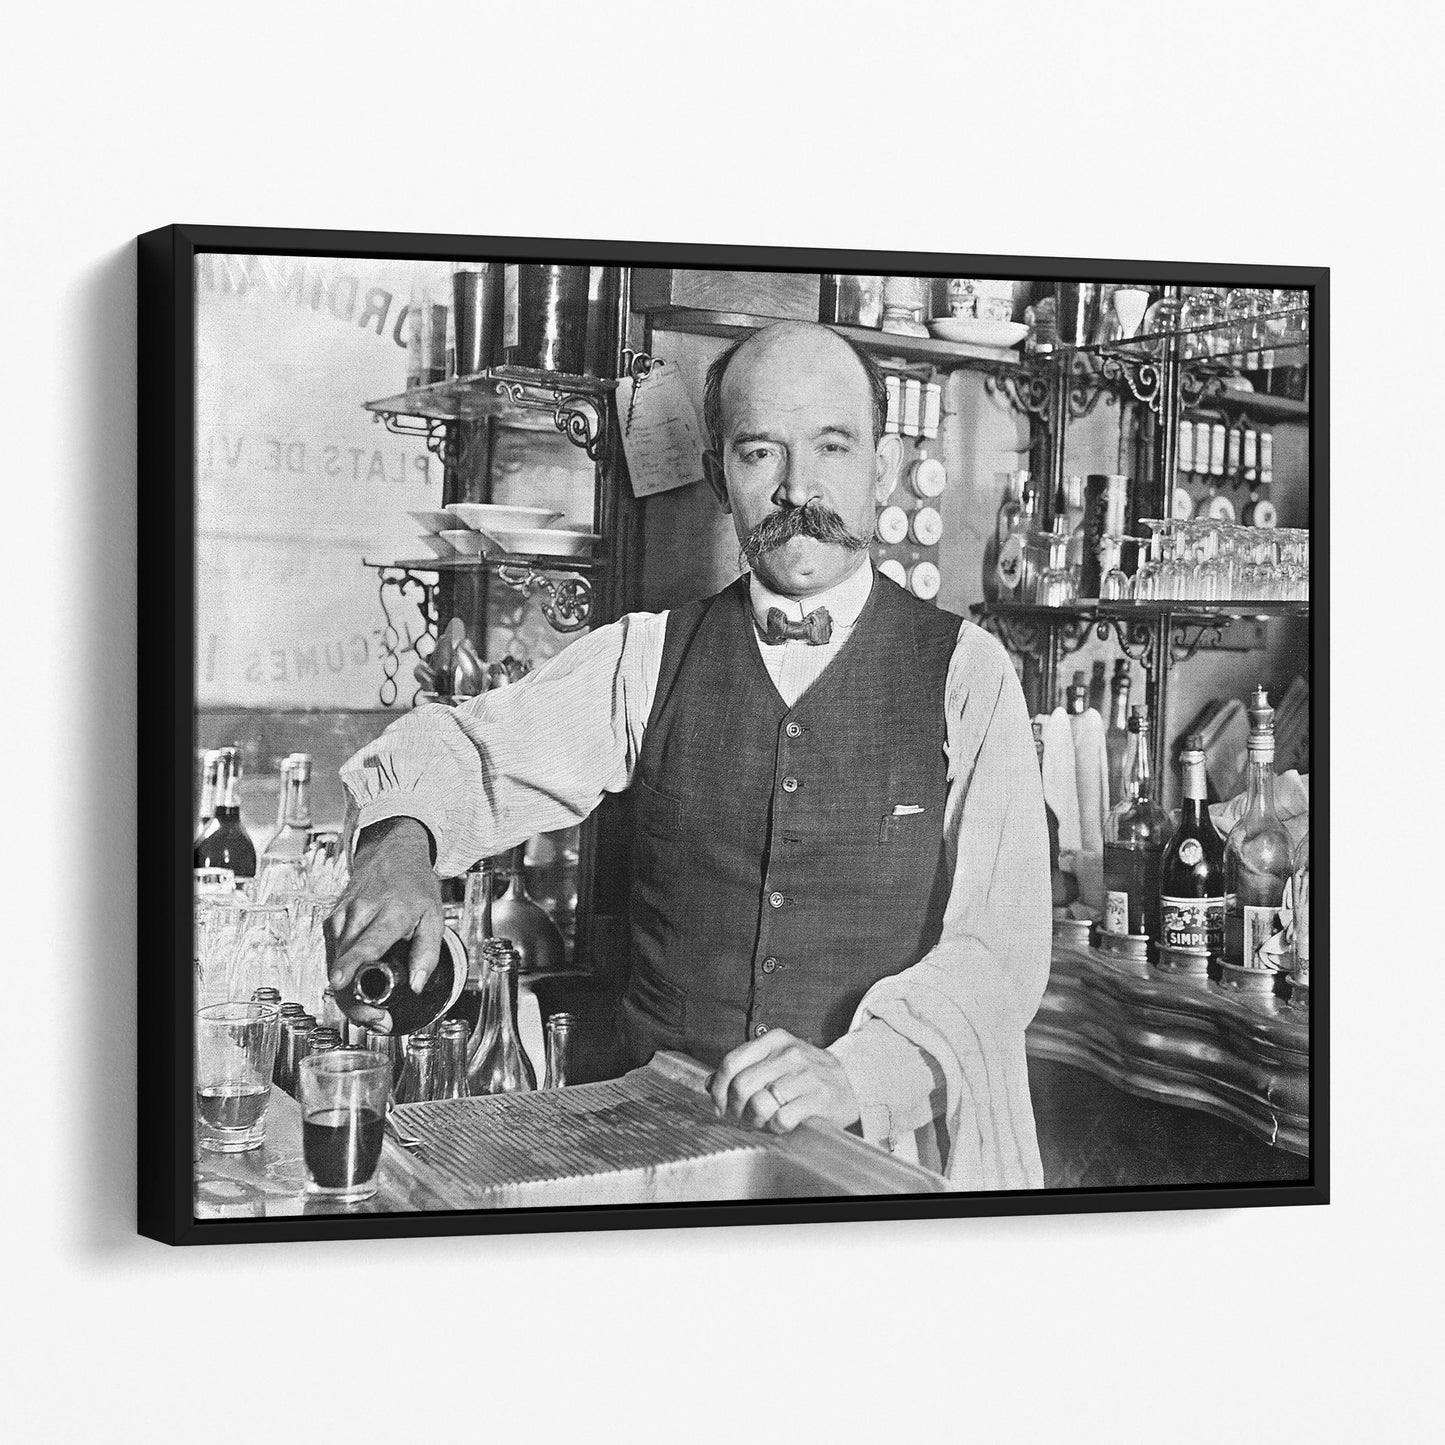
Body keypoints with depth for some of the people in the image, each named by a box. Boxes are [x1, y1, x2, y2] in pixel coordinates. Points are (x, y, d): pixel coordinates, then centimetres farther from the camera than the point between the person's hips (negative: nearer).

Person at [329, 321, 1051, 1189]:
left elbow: (1001, 948, -7)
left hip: (887, 1151, -2)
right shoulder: (652, 659, 9)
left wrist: (856, 1069, -24)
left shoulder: (966, 673, 1)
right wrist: (403, 840, -17)